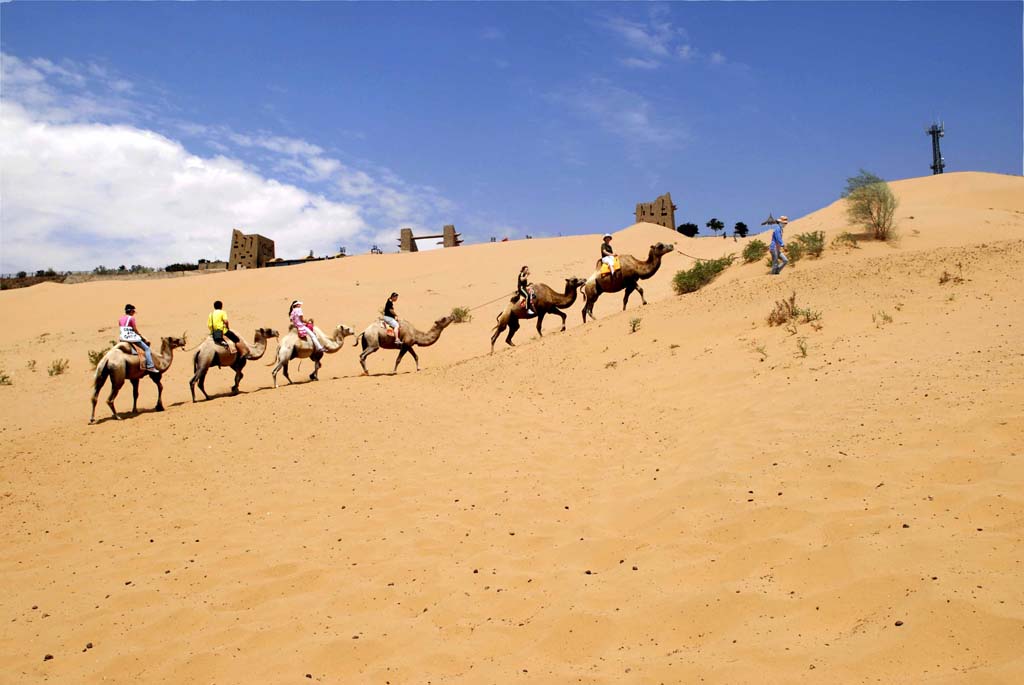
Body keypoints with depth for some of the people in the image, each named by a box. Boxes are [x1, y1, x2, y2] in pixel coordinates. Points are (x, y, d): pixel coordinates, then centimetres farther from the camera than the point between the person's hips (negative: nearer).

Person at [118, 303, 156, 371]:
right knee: (147, 348, -1)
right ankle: (150, 366, -12)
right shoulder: (131, 318, -11)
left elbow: (122, 330, 13)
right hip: (132, 337, -8)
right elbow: (135, 330, -11)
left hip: (122, 338, 8)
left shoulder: (120, 319, 11)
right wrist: (142, 337, 1)